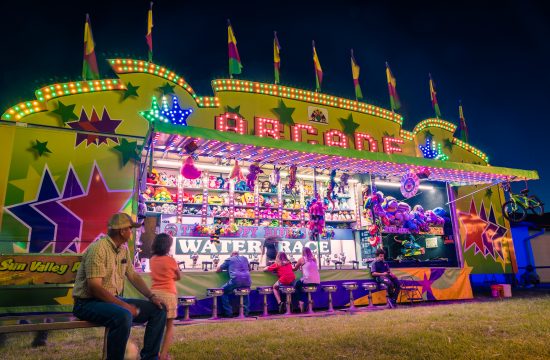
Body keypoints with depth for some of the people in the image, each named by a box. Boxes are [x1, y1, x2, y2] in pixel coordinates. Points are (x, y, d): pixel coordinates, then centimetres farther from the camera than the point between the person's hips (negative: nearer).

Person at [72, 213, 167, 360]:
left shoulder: (124, 250, 7)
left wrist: (152, 296, -1)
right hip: (89, 302, -8)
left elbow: (133, 276, 13)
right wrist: (125, 305, -27)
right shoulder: (98, 248, -20)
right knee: (124, 316, -38)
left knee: (158, 310, -2)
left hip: (114, 299, 8)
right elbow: (95, 288, -25)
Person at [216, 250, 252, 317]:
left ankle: (228, 313, 12)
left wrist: (227, 268, 38)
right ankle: (245, 312, 26)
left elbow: (217, 270, 21)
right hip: (247, 281, 4)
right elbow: (249, 269, 41)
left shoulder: (229, 259, 17)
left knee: (223, 292, 19)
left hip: (235, 280, -4)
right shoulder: (244, 258, 27)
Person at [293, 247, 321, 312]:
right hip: (317, 281, 5)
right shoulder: (314, 259, 13)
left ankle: (302, 302, 21)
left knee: (297, 284, 26)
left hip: (307, 280, -5)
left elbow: (295, 269, 17)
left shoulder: (301, 259, 3)